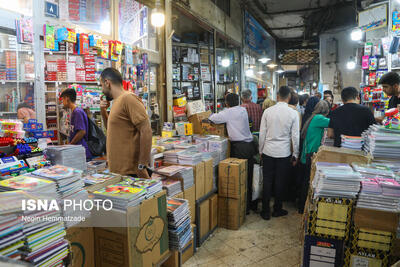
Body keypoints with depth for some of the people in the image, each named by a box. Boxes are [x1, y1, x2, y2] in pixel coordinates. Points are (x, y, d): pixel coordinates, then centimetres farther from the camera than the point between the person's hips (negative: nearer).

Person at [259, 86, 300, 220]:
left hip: (268, 151, 1)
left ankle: (265, 211, 16)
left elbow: (262, 133, 0)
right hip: (284, 153, -1)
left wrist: (261, 150, 11)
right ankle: (277, 210, 25)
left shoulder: (267, 111, -4)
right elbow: (295, 136, -4)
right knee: (280, 182, 12)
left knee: (267, 181, 9)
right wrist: (295, 155, 6)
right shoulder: (293, 113, -7)